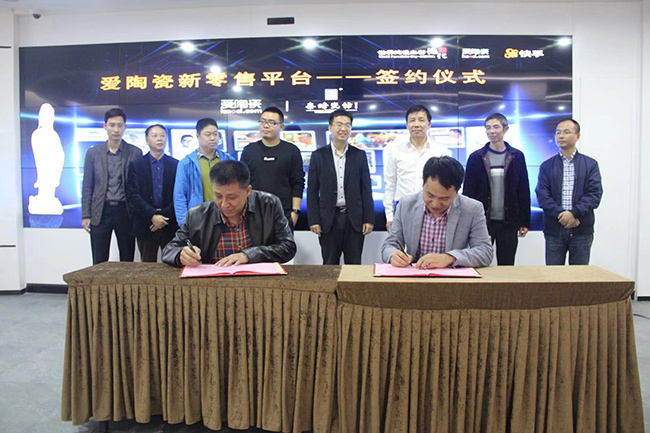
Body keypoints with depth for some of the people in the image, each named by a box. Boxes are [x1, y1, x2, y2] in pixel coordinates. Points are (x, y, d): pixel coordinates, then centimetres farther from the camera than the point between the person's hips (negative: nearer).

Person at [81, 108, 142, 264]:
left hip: (125, 211, -1)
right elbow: (87, 187, 7)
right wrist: (86, 215, 2)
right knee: (99, 263, 4)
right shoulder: (93, 153, 7)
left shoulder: (135, 152, 3)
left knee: (127, 261, 6)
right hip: (100, 212, 1)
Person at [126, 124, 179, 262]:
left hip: (170, 224, 0)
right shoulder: (136, 165, 7)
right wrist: (152, 216, -13)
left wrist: (166, 217, -8)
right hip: (145, 224, 0)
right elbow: (133, 195, -2)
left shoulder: (176, 165, 8)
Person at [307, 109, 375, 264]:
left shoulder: (359, 155, 6)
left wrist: (369, 219, -1)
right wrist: (313, 220, -4)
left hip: (354, 219, 1)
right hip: (328, 220, -1)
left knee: (354, 265, 7)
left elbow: (366, 189, 5)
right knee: (330, 266, 8)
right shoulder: (318, 156, 3)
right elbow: (312, 191, 2)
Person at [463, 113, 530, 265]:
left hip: (508, 224, 1)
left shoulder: (517, 157, 6)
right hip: (482, 222, -1)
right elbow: (468, 191, 1)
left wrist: (525, 222, 4)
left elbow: (524, 191, 6)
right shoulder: (476, 158, 2)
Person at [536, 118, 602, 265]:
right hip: (554, 230, 0)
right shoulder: (547, 166, 9)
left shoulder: (590, 164, 7)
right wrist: (561, 215, -16)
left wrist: (574, 213, -18)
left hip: (582, 231, 0)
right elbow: (542, 196, -2)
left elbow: (595, 194, -4)